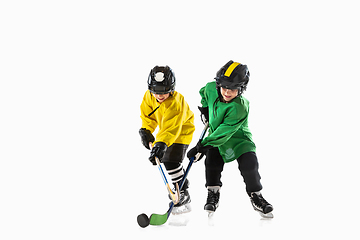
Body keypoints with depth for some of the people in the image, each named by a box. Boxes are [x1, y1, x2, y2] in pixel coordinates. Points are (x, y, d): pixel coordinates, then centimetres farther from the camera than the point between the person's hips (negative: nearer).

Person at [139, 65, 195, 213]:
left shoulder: (175, 103, -37)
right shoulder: (149, 96, -16)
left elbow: (171, 129, -48)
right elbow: (147, 114, 0)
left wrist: (161, 144, -61)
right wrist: (146, 130, -14)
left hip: (182, 131, -8)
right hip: (165, 129, 8)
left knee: (171, 161, -21)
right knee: (164, 159, 20)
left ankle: (183, 194, -8)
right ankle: (182, 183, 42)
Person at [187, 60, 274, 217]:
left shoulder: (240, 108, -33)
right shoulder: (211, 89, -15)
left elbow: (224, 132, -37)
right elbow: (204, 92, 14)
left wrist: (202, 146, -39)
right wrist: (205, 108, 6)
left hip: (238, 137, -4)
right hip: (216, 136, 4)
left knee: (249, 163, -18)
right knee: (212, 159, -16)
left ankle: (255, 196, 2)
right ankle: (212, 194, 0)